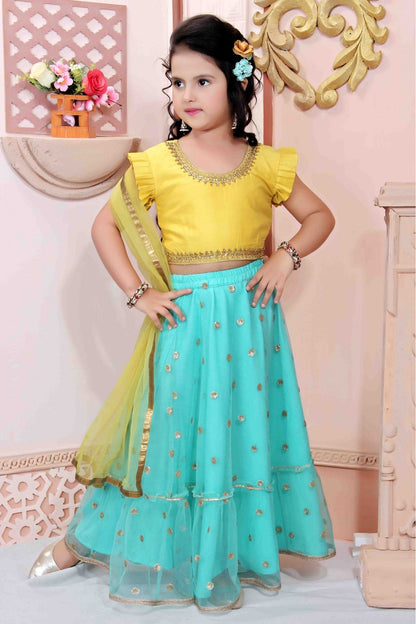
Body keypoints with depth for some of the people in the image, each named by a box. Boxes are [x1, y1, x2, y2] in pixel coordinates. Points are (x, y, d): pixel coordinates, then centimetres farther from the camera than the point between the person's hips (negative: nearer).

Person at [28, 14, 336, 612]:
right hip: (185, 319, -1)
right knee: (176, 434, 5)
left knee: (250, 430, 9)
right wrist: (138, 292, -5)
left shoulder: (264, 163, 1)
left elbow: (320, 215, 11)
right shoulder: (157, 164, -3)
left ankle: (246, 549, 29)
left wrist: (288, 255, -7)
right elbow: (105, 225, 3)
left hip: (250, 316, 2)